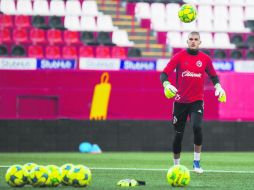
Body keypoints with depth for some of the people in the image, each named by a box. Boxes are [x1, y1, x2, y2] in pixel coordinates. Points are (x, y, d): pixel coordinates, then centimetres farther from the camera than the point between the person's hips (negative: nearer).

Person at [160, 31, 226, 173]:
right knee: (178, 134, 5)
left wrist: (218, 86, -1)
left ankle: (197, 162, -12)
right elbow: (164, 74, -7)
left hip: (197, 101, 0)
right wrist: (166, 84, -27)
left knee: (197, 127, -24)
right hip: (180, 101, 0)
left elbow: (213, 75, 18)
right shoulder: (179, 57, -2)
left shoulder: (205, 59, 4)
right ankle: (176, 165, 22)